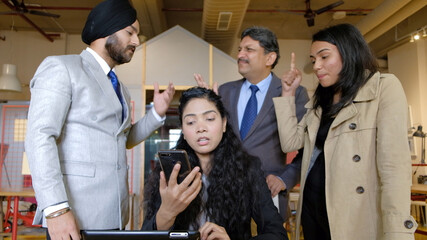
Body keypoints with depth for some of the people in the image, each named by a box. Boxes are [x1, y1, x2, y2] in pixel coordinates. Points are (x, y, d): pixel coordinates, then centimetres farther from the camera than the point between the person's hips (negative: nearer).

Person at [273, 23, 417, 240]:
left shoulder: (384, 87, -7)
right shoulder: (320, 100, 15)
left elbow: (394, 164, -17)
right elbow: (290, 142, 8)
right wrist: (288, 94, 5)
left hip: (356, 218, -6)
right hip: (312, 209, 7)